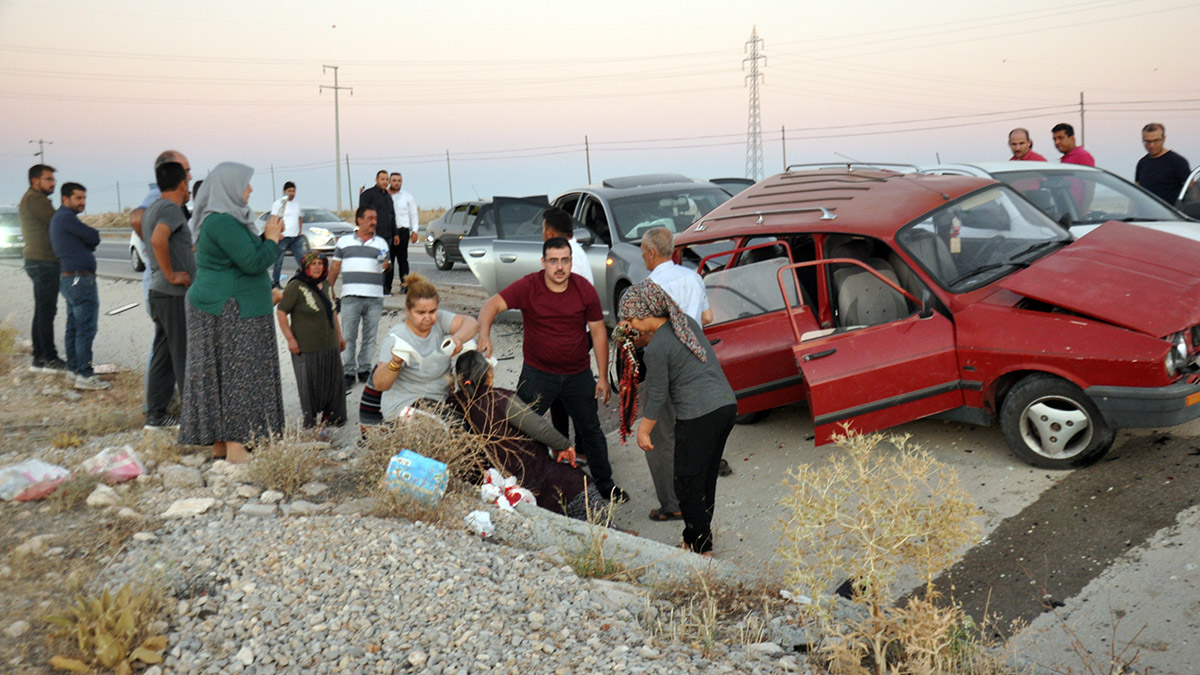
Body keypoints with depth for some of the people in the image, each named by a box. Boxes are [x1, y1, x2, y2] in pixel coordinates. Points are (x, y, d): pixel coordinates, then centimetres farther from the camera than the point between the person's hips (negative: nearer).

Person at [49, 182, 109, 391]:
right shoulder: (66, 217, -13)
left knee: (73, 327, 14)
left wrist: (89, 240, -1)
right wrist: (93, 234, 9)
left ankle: (73, 369, 21)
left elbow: (88, 243, 18)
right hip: (81, 279, -11)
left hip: (69, 279, 11)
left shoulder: (59, 217, 20)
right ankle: (84, 375, -10)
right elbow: (94, 238, -11)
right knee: (86, 328, -10)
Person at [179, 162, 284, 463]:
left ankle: (220, 443, 16)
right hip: (228, 312, -10)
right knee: (235, 374, -9)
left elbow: (243, 256, 19)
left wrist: (267, 238, 9)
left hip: (221, 310, 10)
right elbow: (253, 262, -22)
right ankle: (235, 448, -7)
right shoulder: (222, 222, -18)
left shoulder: (226, 219, 15)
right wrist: (271, 239, -6)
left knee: (221, 376, 11)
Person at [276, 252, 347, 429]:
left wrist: (339, 335, 21)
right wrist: (290, 339, -15)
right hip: (306, 347, -6)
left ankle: (331, 416, 24)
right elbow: (281, 312, -11)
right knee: (310, 385, 1)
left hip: (330, 345, 7)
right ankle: (312, 422, 12)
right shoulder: (296, 287, -10)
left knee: (333, 381, 10)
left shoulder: (326, 285, 12)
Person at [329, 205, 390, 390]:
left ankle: (365, 370, 15)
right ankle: (348, 372, 6)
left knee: (370, 336, 5)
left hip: (375, 298, 2)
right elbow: (335, 267, 11)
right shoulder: (345, 241, 9)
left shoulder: (381, 242, 12)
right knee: (349, 337, -1)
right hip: (351, 296, -1)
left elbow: (387, 265, 13)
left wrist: (387, 266, -11)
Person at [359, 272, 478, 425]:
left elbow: (471, 323, -18)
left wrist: (458, 338, -40)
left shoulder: (438, 320, -6)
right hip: (406, 405, -7)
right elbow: (379, 385, -26)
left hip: (441, 396, 7)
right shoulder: (397, 337, -21)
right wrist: (395, 362, -46)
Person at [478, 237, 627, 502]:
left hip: (579, 375, 2)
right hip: (538, 373, -2)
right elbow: (492, 305, -23)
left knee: (590, 430, 15)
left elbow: (598, 333, -1)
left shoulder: (584, 290, -7)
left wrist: (603, 377, -1)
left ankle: (605, 483, 34)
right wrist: (484, 335, -44)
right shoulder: (528, 287, -14)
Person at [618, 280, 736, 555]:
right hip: (727, 405, 9)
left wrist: (643, 431, 6)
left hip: (699, 417, -9)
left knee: (688, 484, 6)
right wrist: (640, 334, 20)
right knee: (707, 479, 19)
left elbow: (657, 396, -7)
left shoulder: (657, 348, -14)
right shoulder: (687, 322, 9)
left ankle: (700, 547, 13)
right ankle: (701, 536, 30)